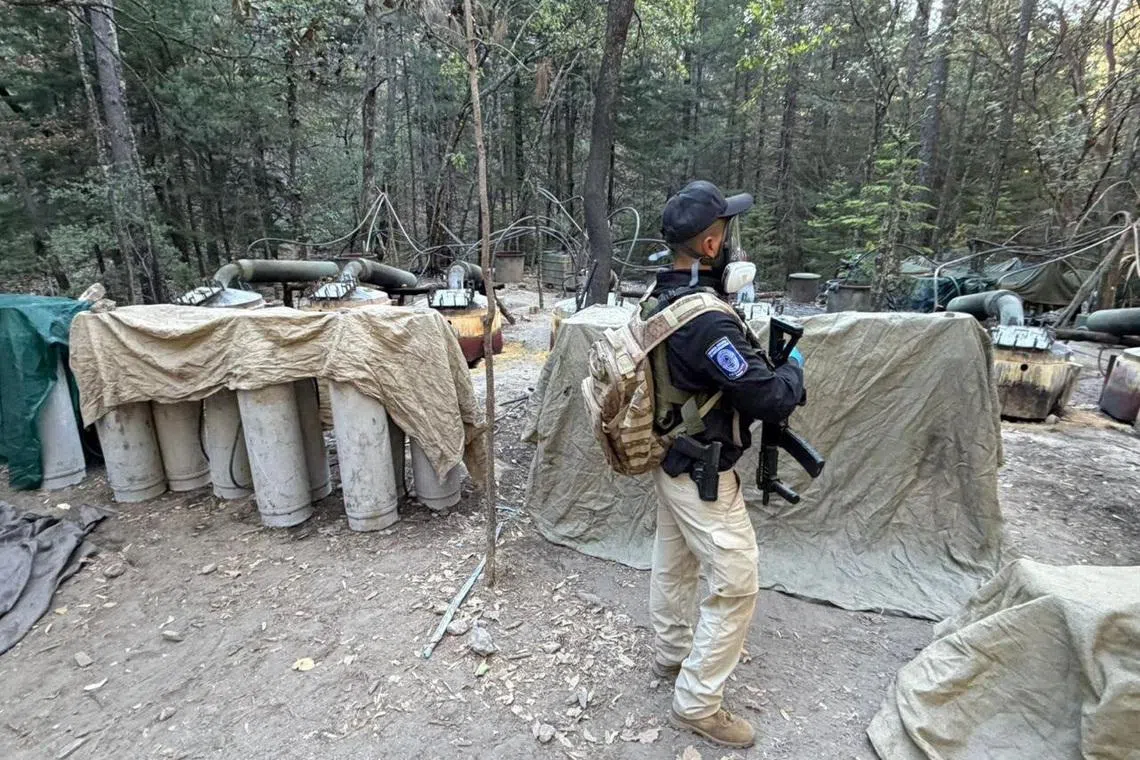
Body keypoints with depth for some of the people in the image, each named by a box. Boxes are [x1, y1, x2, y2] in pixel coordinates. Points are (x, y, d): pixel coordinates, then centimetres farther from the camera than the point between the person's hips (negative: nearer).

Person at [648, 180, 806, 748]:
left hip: (670, 460, 10)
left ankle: (671, 653, 47)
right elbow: (770, 400, -23)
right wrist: (794, 366, -4)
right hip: (703, 475, -9)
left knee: (673, 564, 24)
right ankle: (696, 703, 22)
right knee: (735, 587, 6)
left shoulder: (660, 299, 0)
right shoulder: (706, 319, -30)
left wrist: (758, 356, 2)